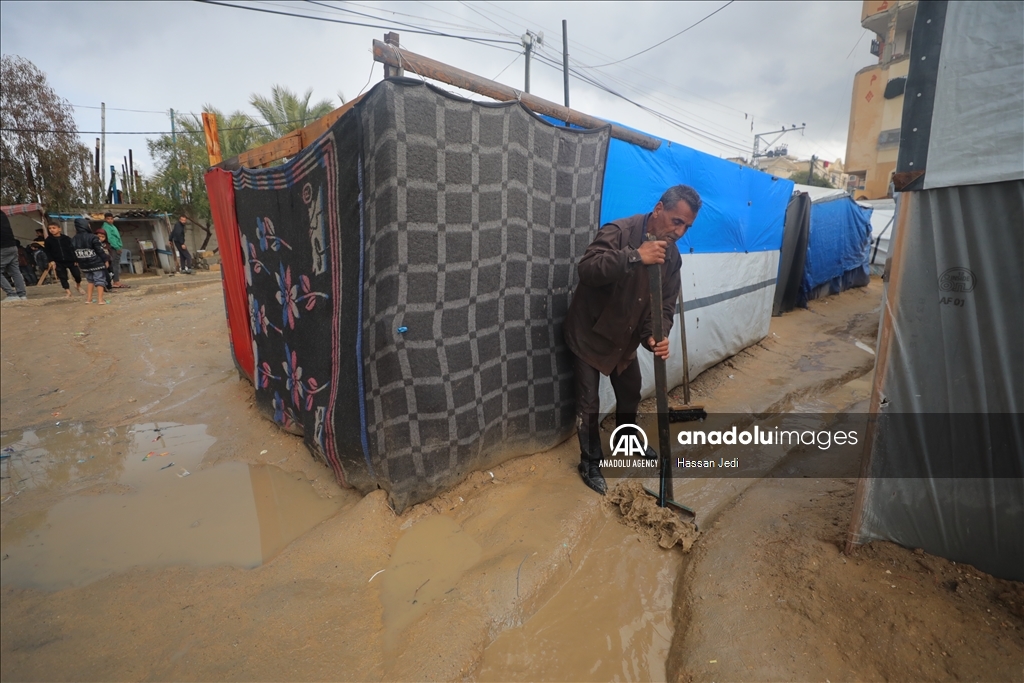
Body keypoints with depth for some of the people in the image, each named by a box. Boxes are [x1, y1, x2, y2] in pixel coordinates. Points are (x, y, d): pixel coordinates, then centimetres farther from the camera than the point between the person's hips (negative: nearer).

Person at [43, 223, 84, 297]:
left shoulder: (66, 238, -1)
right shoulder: (48, 240, 1)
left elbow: (73, 249, 1)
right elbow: (48, 252, 6)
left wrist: (75, 259, -6)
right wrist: (51, 260, -4)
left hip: (70, 260, -1)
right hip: (59, 262, 1)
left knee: (77, 274, 0)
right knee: (62, 277, 1)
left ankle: (78, 285, 29)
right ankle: (67, 291, 8)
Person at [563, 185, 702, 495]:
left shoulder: (672, 256, -2)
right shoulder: (619, 232, -23)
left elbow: (665, 304, -4)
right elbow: (586, 268, -38)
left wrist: (656, 335, -23)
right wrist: (635, 257, -45)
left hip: (625, 339, 7)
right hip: (590, 334, -6)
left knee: (631, 395, 22)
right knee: (588, 404, 1)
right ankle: (590, 463, 21)